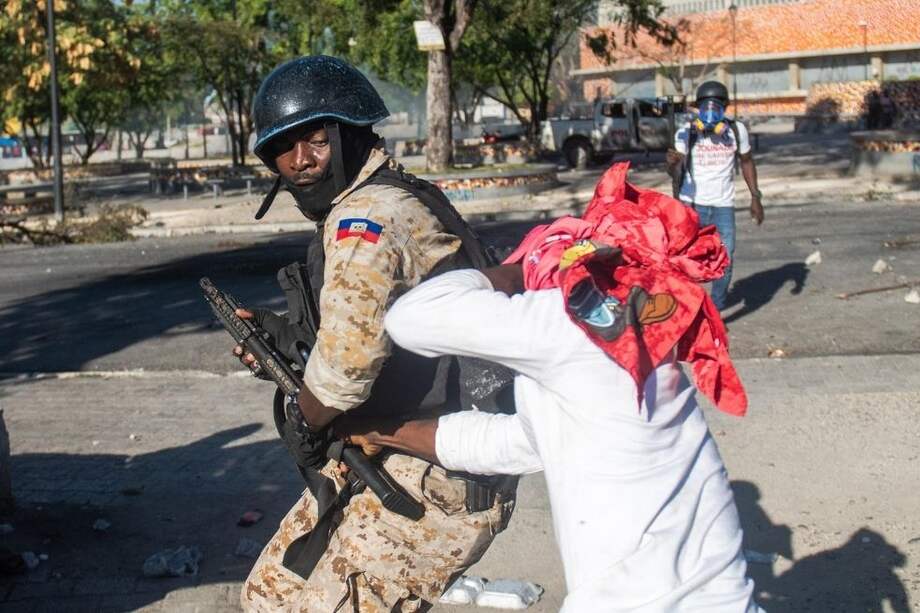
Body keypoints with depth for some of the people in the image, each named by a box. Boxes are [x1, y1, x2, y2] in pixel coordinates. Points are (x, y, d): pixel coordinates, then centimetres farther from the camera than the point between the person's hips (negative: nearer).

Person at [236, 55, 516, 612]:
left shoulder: (369, 215, -20)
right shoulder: (392, 203, 11)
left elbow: (347, 360, -33)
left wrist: (304, 419, -13)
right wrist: (288, 337, 6)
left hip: (427, 483, -10)